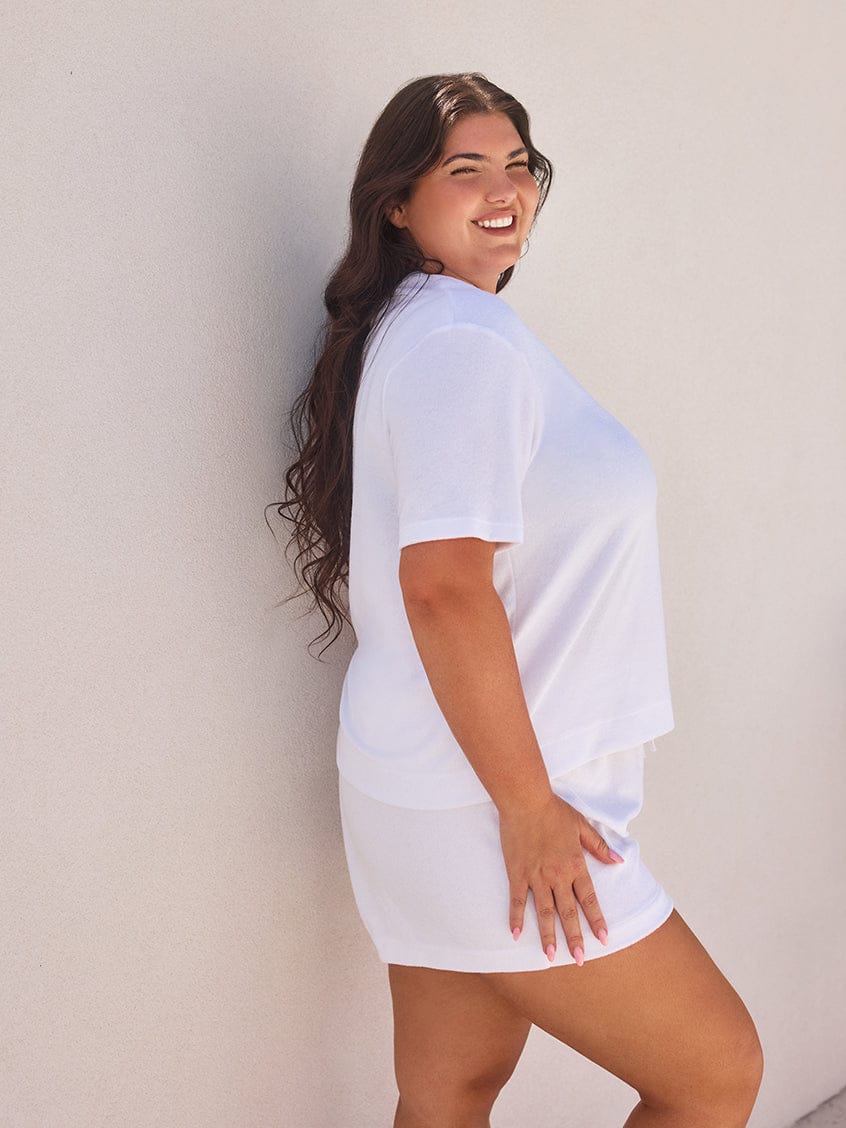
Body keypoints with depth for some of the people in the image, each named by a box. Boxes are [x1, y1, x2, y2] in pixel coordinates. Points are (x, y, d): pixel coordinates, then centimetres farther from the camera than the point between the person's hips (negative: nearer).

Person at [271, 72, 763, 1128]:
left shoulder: (409, 329, 15)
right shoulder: (465, 339, -16)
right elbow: (445, 584, -26)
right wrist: (528, 806, -20)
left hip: (439, 794, 9)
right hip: (481, 806, -9)